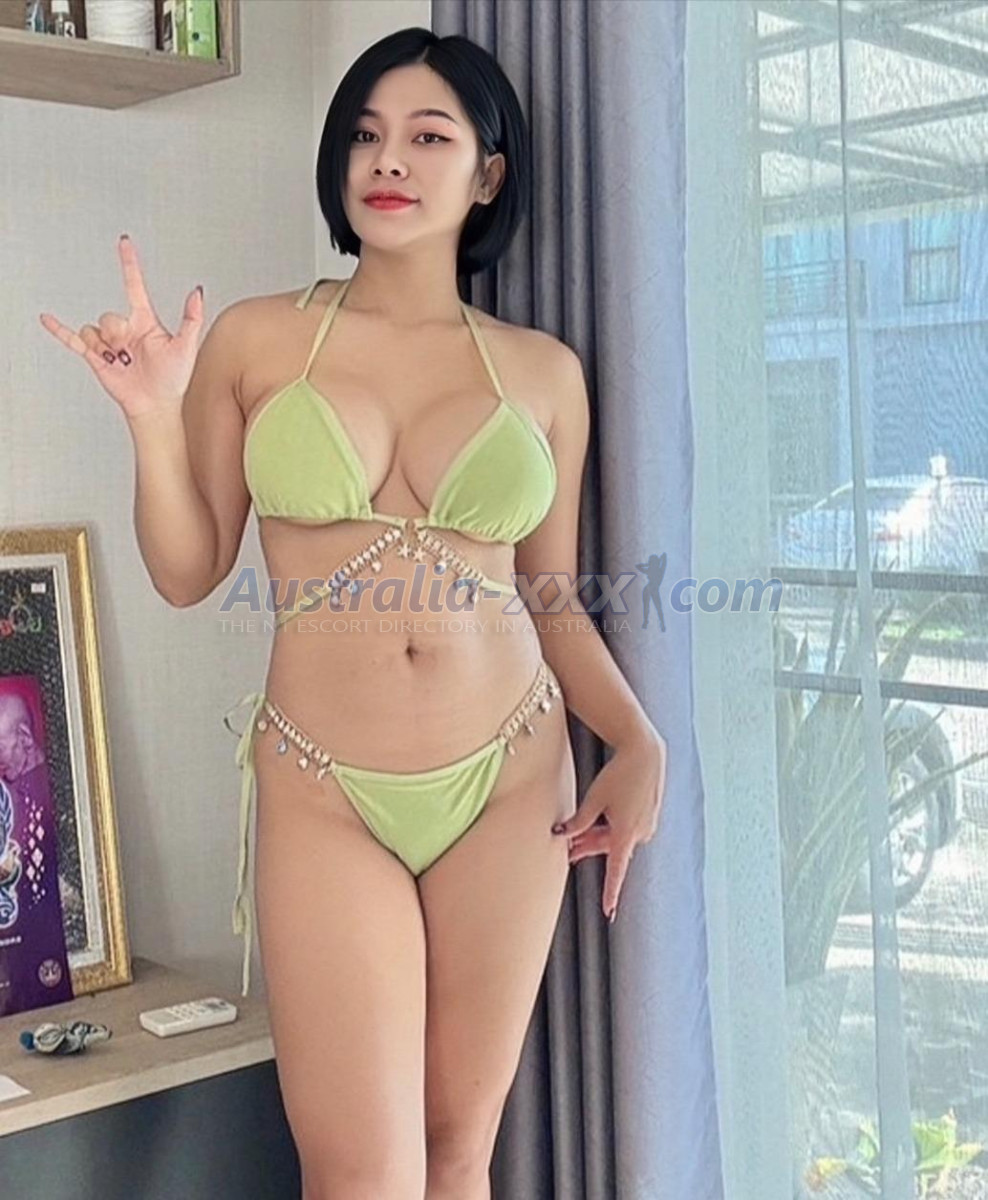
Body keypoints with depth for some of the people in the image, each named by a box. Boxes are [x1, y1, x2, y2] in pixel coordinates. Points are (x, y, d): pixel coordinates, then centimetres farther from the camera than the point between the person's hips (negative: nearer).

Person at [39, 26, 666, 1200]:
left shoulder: (543, 370, 5)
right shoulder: (255, 339, 1)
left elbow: (553, 596, 10)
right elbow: (187, 572, 5)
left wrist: (638, 743, -3)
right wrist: (153, 421, -9)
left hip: (511, 785, 2)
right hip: (324, 795, -1)